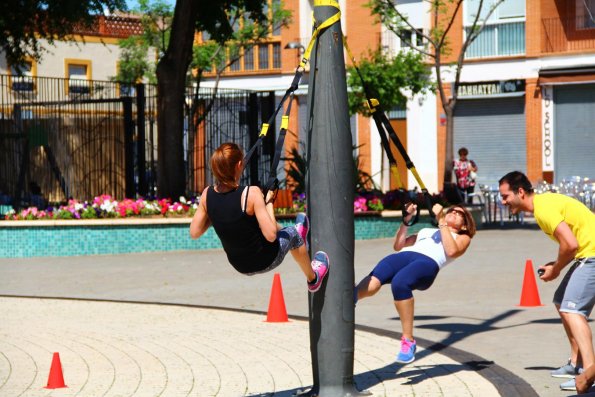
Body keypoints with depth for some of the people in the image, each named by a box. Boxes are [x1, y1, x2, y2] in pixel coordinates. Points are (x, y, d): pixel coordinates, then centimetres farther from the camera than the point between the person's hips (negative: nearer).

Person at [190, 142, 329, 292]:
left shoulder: (207, 194, -14)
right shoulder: (251, 193, -29)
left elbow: (194, 232, -6)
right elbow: (271, 235, -27)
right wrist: (269, 202, -14)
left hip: (240, 266, 5)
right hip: (266, 261, -5)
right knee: (293, 235, 28)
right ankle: (313, 279, 53)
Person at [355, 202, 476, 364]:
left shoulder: (462, 238, 29)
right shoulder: (426, 230, 43)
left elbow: (452, 251, 5)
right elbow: (398, 245, 34)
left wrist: (441, 222, 8)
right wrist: (406, 220, 30)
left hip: (428, 262, -4)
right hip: (404, 255, 4)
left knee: (399, 282, -38)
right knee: (374, 280, -31)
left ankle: (408, 342, -32)